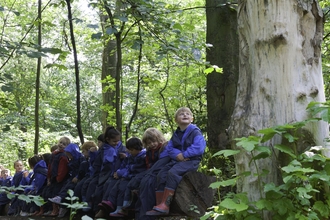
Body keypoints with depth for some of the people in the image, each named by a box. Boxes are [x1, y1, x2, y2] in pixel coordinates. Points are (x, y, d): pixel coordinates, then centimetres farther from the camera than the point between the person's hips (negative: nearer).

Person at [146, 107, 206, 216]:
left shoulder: (195, 132, -4)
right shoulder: (176, 134, 17)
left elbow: (199, 148, -18)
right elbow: (169, 148, 10)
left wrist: (184, 155, -15)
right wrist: (177, 155, -13)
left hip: (191, 161, -7)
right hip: (177, 160, 7)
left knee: (172, 172, -30)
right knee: (161, 174, -15)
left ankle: (165, 205, -31)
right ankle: (160, 205, -17)